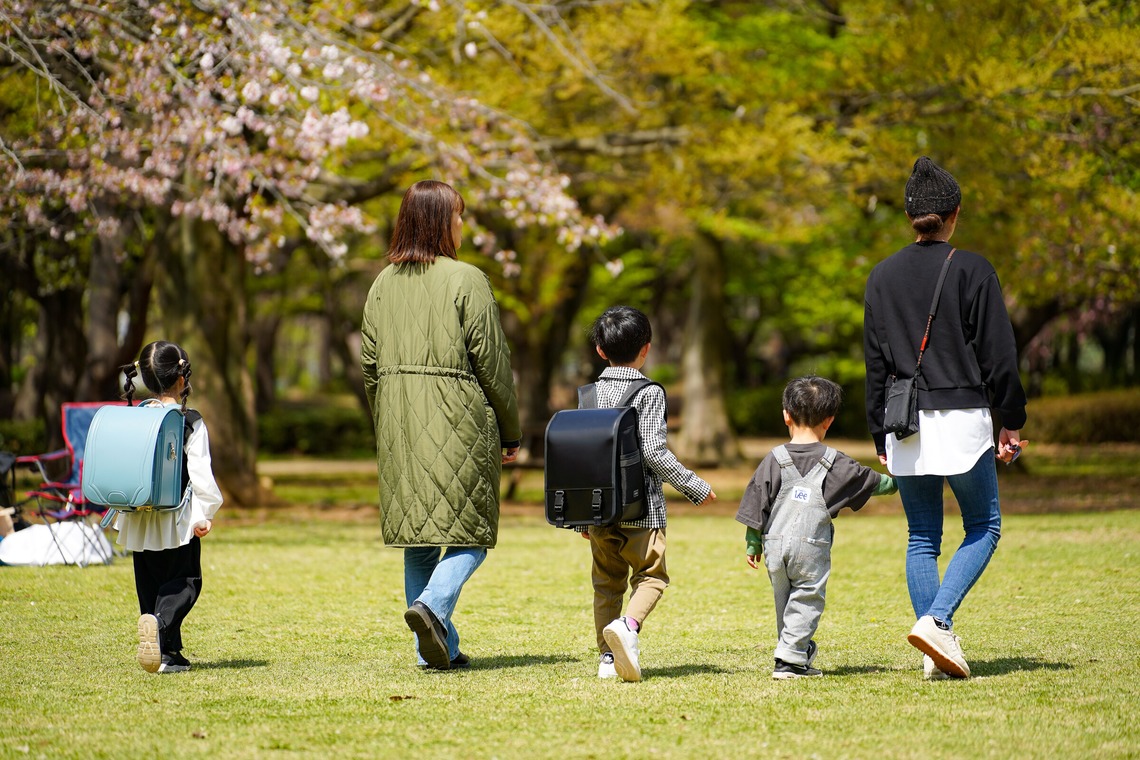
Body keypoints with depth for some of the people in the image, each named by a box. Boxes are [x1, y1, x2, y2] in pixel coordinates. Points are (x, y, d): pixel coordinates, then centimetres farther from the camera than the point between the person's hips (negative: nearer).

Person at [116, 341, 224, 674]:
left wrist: (124, 508, 18)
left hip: (139, 520, 4)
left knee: (149, 583, 12)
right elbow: (200, 471, -11)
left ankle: (168, 652, 11)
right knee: (184, 580, 3)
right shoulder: (191, 422, -8)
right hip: (177, 520, -4)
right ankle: (160, 621, -26)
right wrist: (204, 514, -6)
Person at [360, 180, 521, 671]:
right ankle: (433, 604, -22)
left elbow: (370, 363, 9)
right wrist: (510, 431, 2)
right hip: (458, 418, -5)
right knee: (469, 528, 2)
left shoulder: (384, 284, 8)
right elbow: (491, 363, -7)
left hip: (398, 421, 5)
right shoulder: (466, 281, -8)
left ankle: (436, 648, 10)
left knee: (418, 537, 10)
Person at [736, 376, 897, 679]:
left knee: (784, 599, 16)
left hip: (775, 544, 3)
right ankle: (789, 660, -8)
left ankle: (800, 655, 25)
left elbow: (756, 503, 4)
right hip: (812, 547, -3)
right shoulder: (835, 463, -1)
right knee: (807, 599, 2)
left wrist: (752, 543, 12)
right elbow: (870, 481, 12)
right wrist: (893, 483, 33)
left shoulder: (774, 459, 3)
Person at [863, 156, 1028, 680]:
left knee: (922, 538, 11)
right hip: (961, 418, -4)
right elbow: (998, 353, -5)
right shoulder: (972, 270, -6)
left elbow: (875, 365, 9)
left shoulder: (882, 276, 7)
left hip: (905, 423, 4)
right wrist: (1012, 421, 4)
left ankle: (936, 655, 7)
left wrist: (880, 436, 15)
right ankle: (936, 620, -12)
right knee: (983, 527, 9)